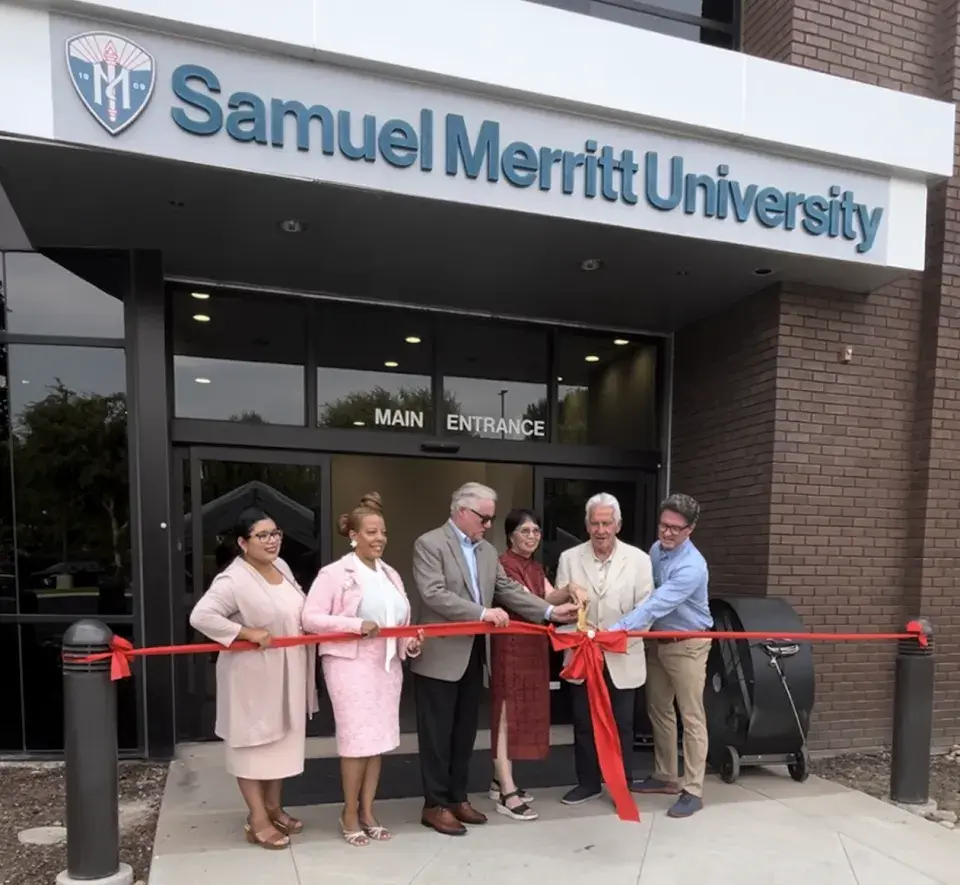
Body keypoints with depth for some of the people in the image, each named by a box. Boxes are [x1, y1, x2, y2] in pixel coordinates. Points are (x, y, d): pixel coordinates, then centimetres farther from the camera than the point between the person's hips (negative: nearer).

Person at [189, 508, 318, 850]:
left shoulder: (281, 567, 4)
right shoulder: (234, 580, -22)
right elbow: (201, 616, -29)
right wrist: (247, 633, -27)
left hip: (286, 672, 8)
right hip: (252, 675, -8)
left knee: (283, 738, 18)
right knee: (253, 742, 6)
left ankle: (273, 807, 34)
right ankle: (257, 820, 19)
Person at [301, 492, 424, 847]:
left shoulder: (391, 575, 11)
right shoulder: (334, 573, -8)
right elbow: (311, 619, -14)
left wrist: (411, 643, -4)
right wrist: (358, 625, -21)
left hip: (388, 666, 6)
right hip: (350, 665, -6)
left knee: (380, 739, 10)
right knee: (357, 739, -2)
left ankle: (367, 810, 25)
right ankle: (350, 813, 18)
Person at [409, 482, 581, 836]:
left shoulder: (488, 550, 10)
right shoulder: (429, 544, -12)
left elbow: (509, 591, 7)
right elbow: (434, 594, -22)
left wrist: (551, 611, -4)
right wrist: (482, 613, -25)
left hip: (472, 655, 7)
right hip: (440, 656, -7)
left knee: (465, 732, 16)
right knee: (438, 734, 4)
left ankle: (457, 797, 30)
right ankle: (434, 805, 18)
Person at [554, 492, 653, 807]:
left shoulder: (638, 559, -4)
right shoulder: (569, 558, 0)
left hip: (622, 658, -1)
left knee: (621, 726, 11)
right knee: (583, 724, 13)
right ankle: (588, 782, 30)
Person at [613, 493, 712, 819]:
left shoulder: (692, 567, -25)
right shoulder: (656, 549, 0)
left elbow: (658, 604, -34)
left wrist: (618, 629, -40)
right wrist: (634, 631, 4)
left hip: (687, 645, -8)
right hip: (658, 641, 8)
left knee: (691, 718, -1)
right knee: (658, 712, 15)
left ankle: (693, 790, 9)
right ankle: (665, 776, 30)